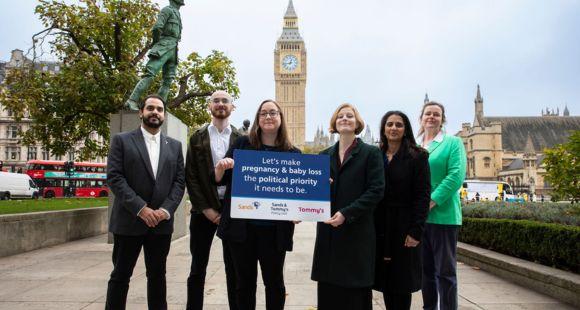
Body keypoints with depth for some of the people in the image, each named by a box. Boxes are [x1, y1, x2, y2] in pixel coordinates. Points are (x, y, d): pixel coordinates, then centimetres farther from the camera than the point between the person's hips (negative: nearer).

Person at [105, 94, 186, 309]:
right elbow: (114, 178, -8)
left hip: (161, 222, 3)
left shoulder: (174, 146, 11)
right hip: (129, 220, -3)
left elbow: (180, 181, 6)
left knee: (157, 275, 12)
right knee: (120, 275, 6)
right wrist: (140, 208, -16)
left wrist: (166, 210, -10)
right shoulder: (122, 140, 2)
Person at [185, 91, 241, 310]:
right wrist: (205, 208, -8)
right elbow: (190, 176, 0)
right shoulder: (197, 138, 6)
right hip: (204, 210, 1)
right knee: (198, 268, 8)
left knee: (233, 268, 8)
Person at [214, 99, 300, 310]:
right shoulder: (242, 143, 3)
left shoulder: (292, 153, 3)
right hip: (241, 225, 0)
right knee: (244, 281, 12)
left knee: (274, 280, 12)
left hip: (274, 229, 0)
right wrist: (221, 167, -16)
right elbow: (220, 179, 5)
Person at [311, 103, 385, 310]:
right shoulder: (325, 155, 13)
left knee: (355, 293, 4)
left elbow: (376, 190, -9)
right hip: (328, 232, 4)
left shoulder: (371, 153, 0)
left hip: (357, 232, -4)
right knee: (328, 291, 7)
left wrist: (346, 213, -17)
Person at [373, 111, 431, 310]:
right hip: (380, 227, 4)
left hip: (404, 227, -4)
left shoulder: (417, 156, -2)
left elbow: (423, 196, -8)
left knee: (402, 281, 4)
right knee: (384, 280, 10)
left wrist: (416, 231, -14)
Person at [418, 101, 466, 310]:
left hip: (442, 214, -5)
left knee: (445, 271, 1)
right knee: (426, 269, 13)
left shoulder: (453, 142, 1)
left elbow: (456, 175, -12)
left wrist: (431, 202, -18)